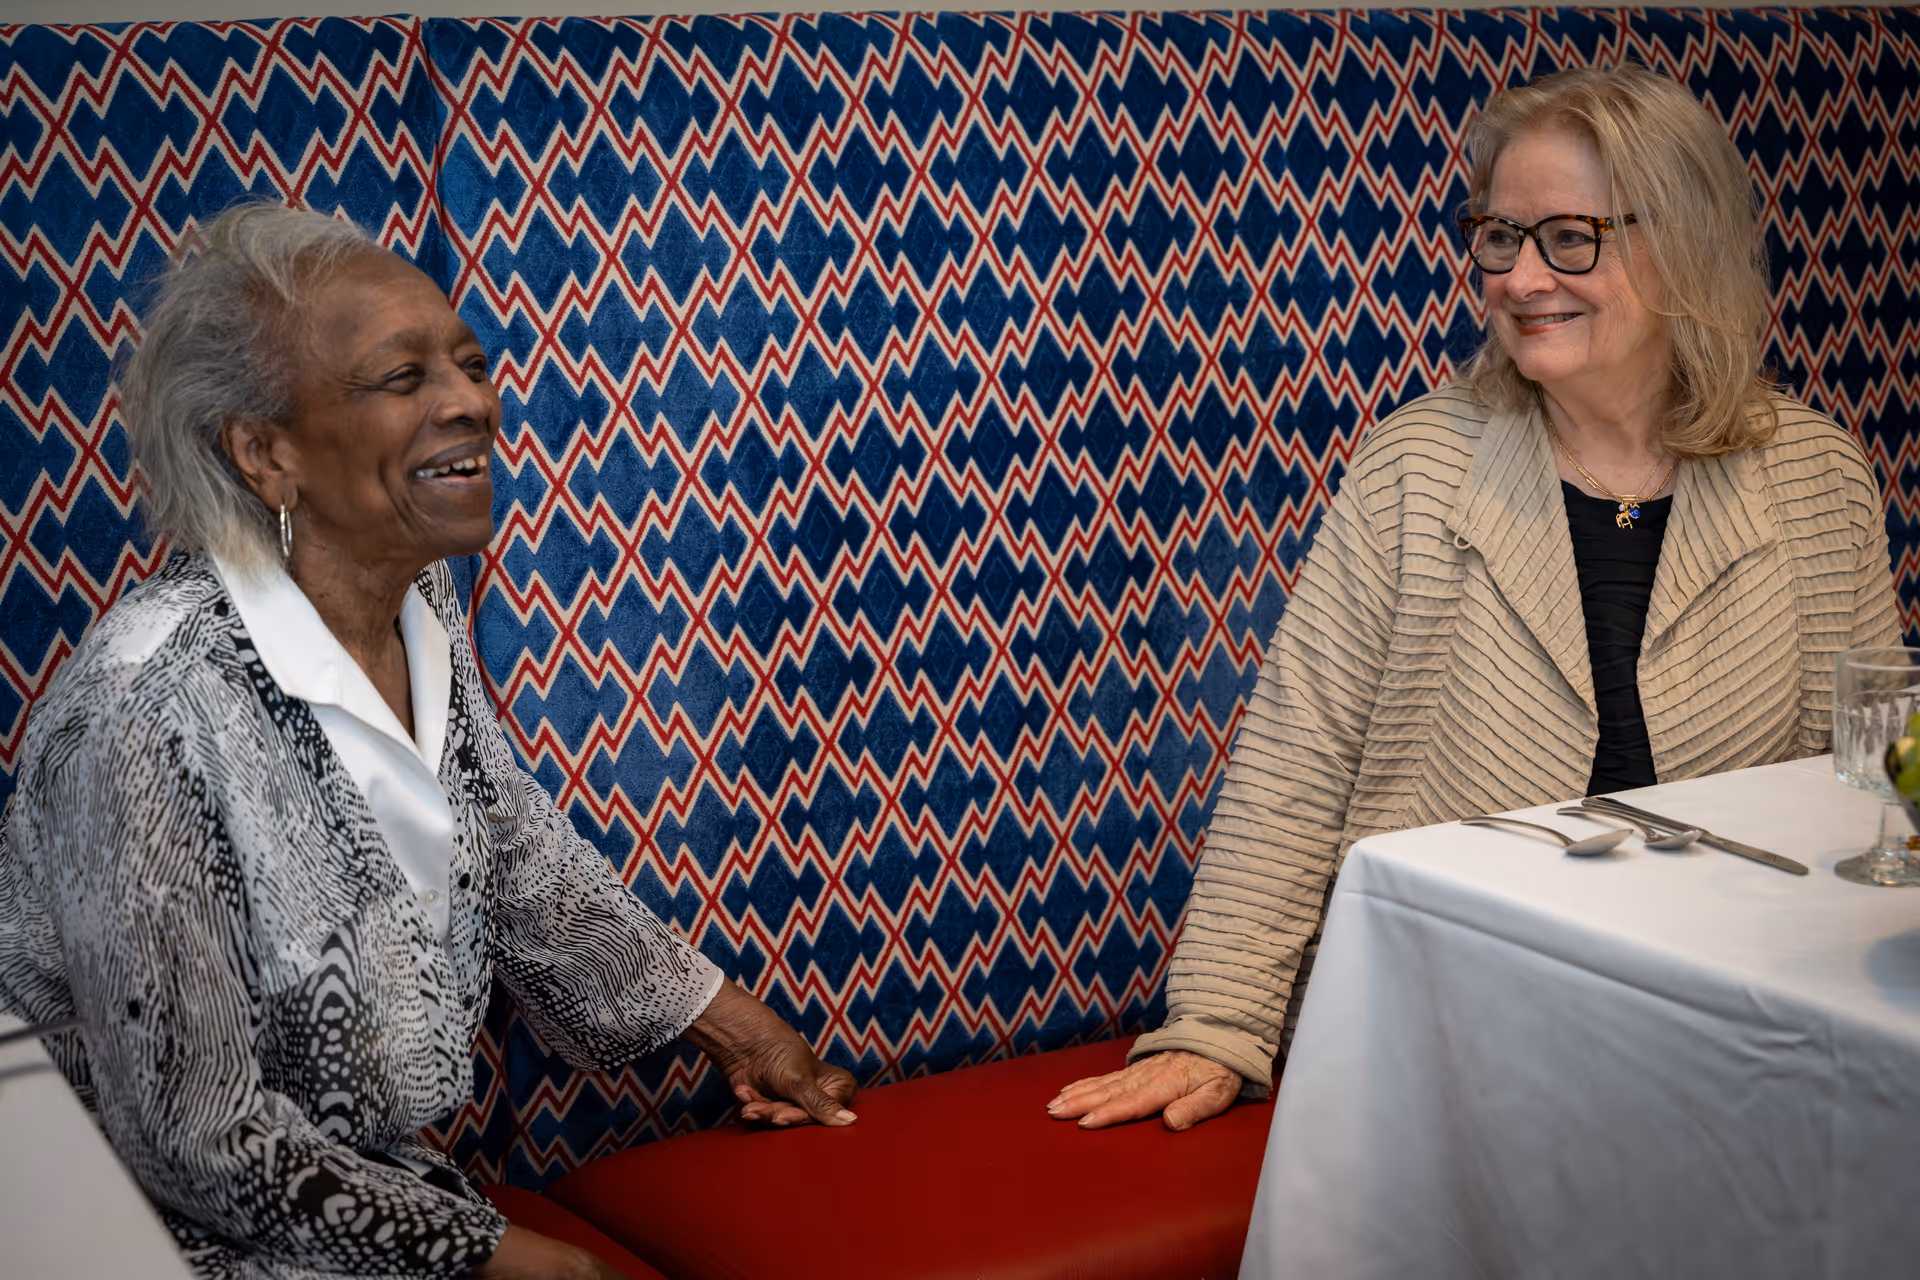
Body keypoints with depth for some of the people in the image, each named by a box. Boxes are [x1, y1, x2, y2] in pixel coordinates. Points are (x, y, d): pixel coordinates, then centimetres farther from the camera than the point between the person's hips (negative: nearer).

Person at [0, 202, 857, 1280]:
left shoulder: (424, 609, -2)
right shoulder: (151, 709, -28)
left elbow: (518, 854, 15)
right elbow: (197, 1138, -23)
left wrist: (728, 1021, 16)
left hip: (399, 1179, 7)